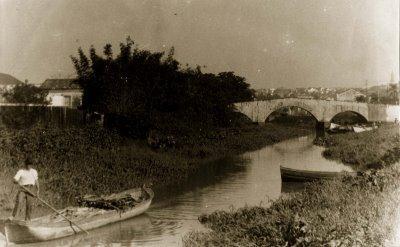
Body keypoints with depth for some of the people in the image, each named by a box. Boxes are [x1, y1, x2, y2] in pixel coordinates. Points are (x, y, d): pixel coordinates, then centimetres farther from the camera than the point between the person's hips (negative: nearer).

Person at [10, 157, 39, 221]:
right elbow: (15, 180, -7)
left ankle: (27, 218, 6)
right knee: (18, 200, -24)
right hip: (23, 188, -3)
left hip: (31, 189, 3)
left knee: (29, 204, -3)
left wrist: (37, 189, 14)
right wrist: (17, 181, -30)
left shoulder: (34, 171, 15)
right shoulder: (21, 171, 2)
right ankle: (13, 216, -20)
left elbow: (36, 181, 20)